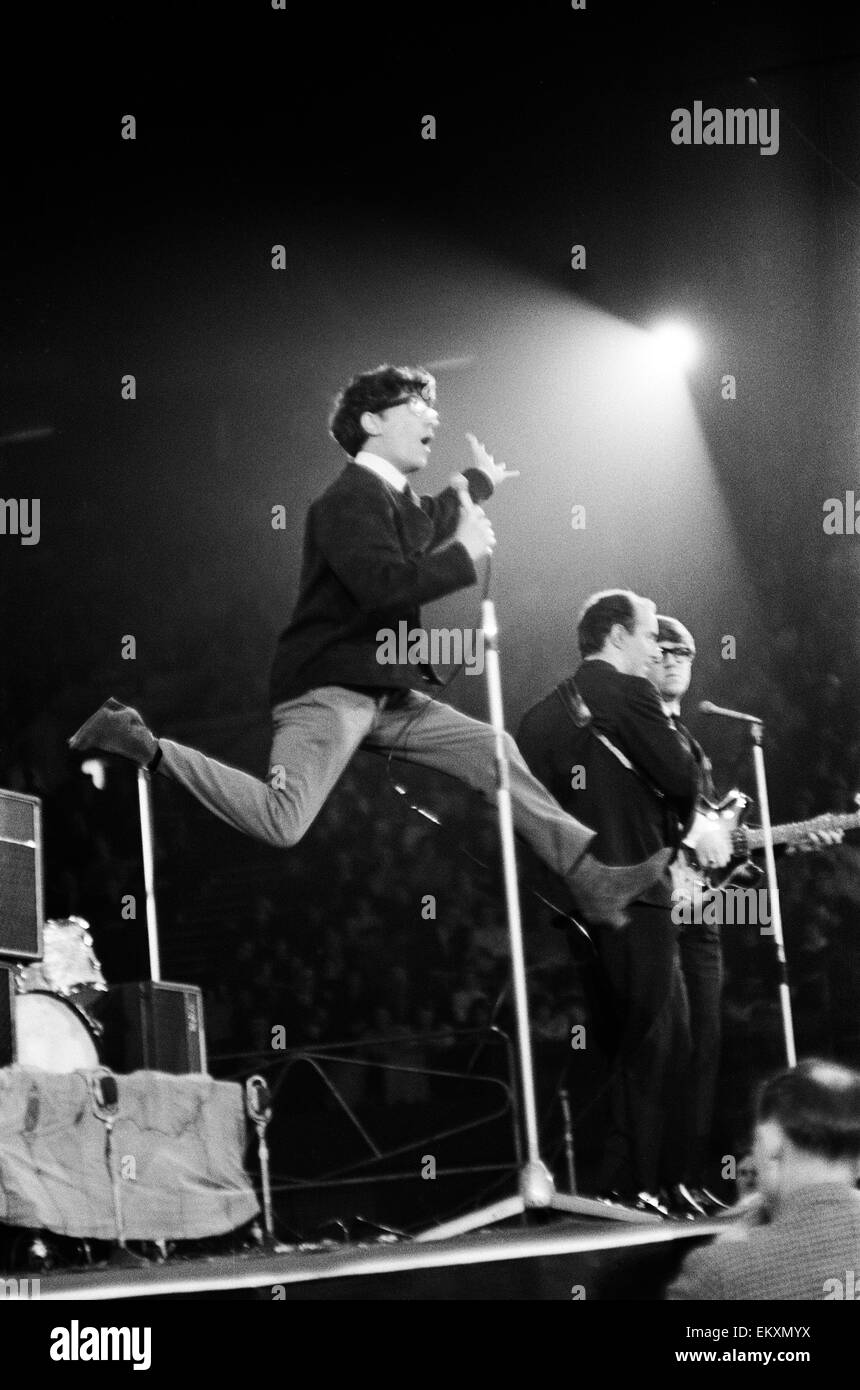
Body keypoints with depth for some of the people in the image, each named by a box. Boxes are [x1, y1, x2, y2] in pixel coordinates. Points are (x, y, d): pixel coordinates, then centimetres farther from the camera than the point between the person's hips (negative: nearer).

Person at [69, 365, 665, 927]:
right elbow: (385, 585, -27)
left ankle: (592, 878, 8)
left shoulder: (400, 500, 20)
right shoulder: (350, 498, -12)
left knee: (493, 751, 6)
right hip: (327, 689, -10)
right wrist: (465, 553, -15)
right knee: (281, 822, -26)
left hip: (386, 694, 10)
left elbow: (431, 522, 47)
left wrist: (479, 483, 59)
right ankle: (143, 745, -11)